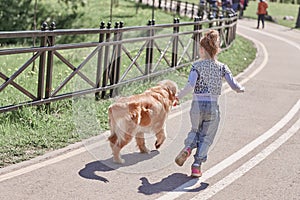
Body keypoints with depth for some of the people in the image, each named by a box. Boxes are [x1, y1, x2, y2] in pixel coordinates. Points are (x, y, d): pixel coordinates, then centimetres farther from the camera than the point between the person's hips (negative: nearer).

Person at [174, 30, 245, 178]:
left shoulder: (197, 66, -7)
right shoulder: (222, 67, 0)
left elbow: (190, 85, -20)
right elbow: (234, 86, -5)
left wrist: (179, 96, -7)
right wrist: (241, 89, 17)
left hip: (197, 106, -1)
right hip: (213, 107, 1)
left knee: (195, 130, 26)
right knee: (206, 137, 13)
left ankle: (188, 148, 0)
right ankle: (197, 165, 7)